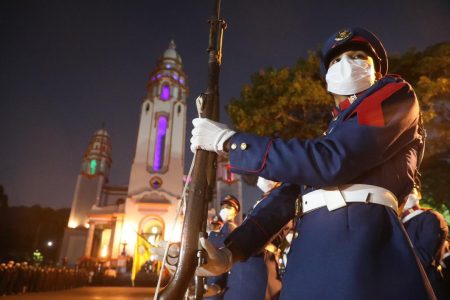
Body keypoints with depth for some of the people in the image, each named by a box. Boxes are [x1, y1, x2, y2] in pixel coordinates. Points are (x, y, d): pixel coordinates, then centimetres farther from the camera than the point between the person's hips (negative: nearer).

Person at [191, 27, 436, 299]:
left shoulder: (396, 95, 5)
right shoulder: (331, 135, 24)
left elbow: (331, 162, -14)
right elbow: (288, 195, 13)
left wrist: (229, 141, -9)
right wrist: (231, 251, 1)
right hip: (309, 255, 6)